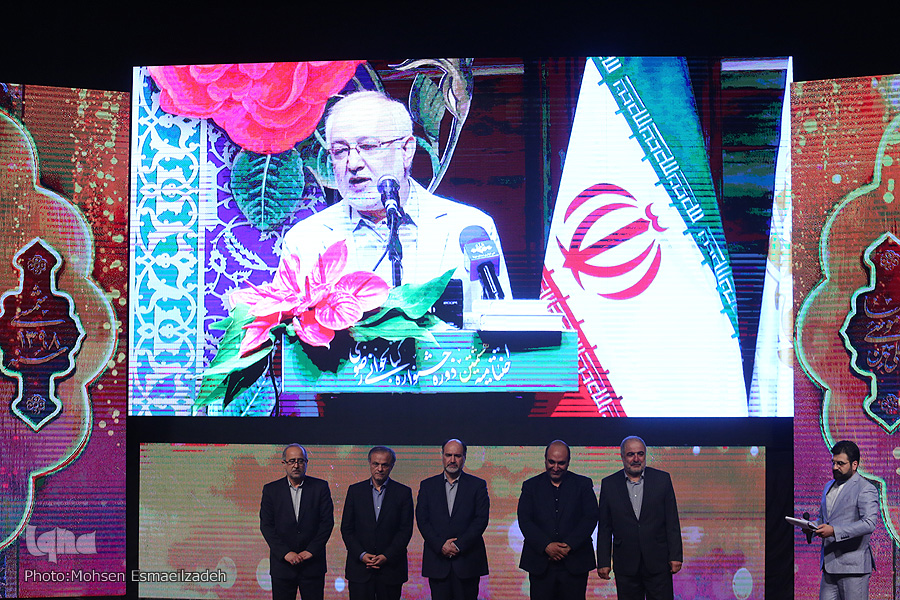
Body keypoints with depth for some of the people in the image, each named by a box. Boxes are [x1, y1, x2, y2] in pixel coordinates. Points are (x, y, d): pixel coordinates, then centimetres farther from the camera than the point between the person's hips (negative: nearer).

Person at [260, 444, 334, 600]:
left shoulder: (320, 487, 4)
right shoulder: (271, 490, 4)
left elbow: (327, 522, 0)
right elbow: (266, 526, -1)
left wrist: (310, 551, -9)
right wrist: (285, 553, -11)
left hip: (313, 563, 0)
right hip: (282, 564, 0)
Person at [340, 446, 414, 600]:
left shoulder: (403, 492, 4)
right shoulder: (355, 490, 8)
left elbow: (406, 530, 0)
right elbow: (346, 528, 5)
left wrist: (387, 556, -10)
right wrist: (361, 554, -8)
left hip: (391, 567, -1)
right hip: (360, 569, 1)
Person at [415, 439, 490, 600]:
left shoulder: (477, 485, 6)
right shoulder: (428, 485, 11)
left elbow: (481, 520, -2)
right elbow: (422, 520, 4)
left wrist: (459, 545, -12)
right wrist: (440, 545, -10)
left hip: (467, 561, -1)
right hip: (437, 560, 1)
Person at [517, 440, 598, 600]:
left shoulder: (583, 484, 7)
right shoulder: (531, 486, 9)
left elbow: (590, 518, -1)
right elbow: (524, 521, 0)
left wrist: (569, 546, -13)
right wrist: (546, 546, -14)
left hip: (575, 564, -1)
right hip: (540, 565, 1)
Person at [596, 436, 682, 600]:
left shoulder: (662, 479, 4)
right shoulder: (609, 485, 5)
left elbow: (672, 522, 3)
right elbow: (604, 528, 6)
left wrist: (675, 556, -3)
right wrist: (603, 562, 1)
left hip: (658, 562, -1)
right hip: (626, 566, 1)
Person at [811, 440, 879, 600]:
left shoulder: (866, 489, -7)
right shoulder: (829, 486, 19)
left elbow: (869, 524, -20)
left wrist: (834, 531, -27)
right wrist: (813, 527, 6)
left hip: (853, 567, -7)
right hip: (829, 565, 7)